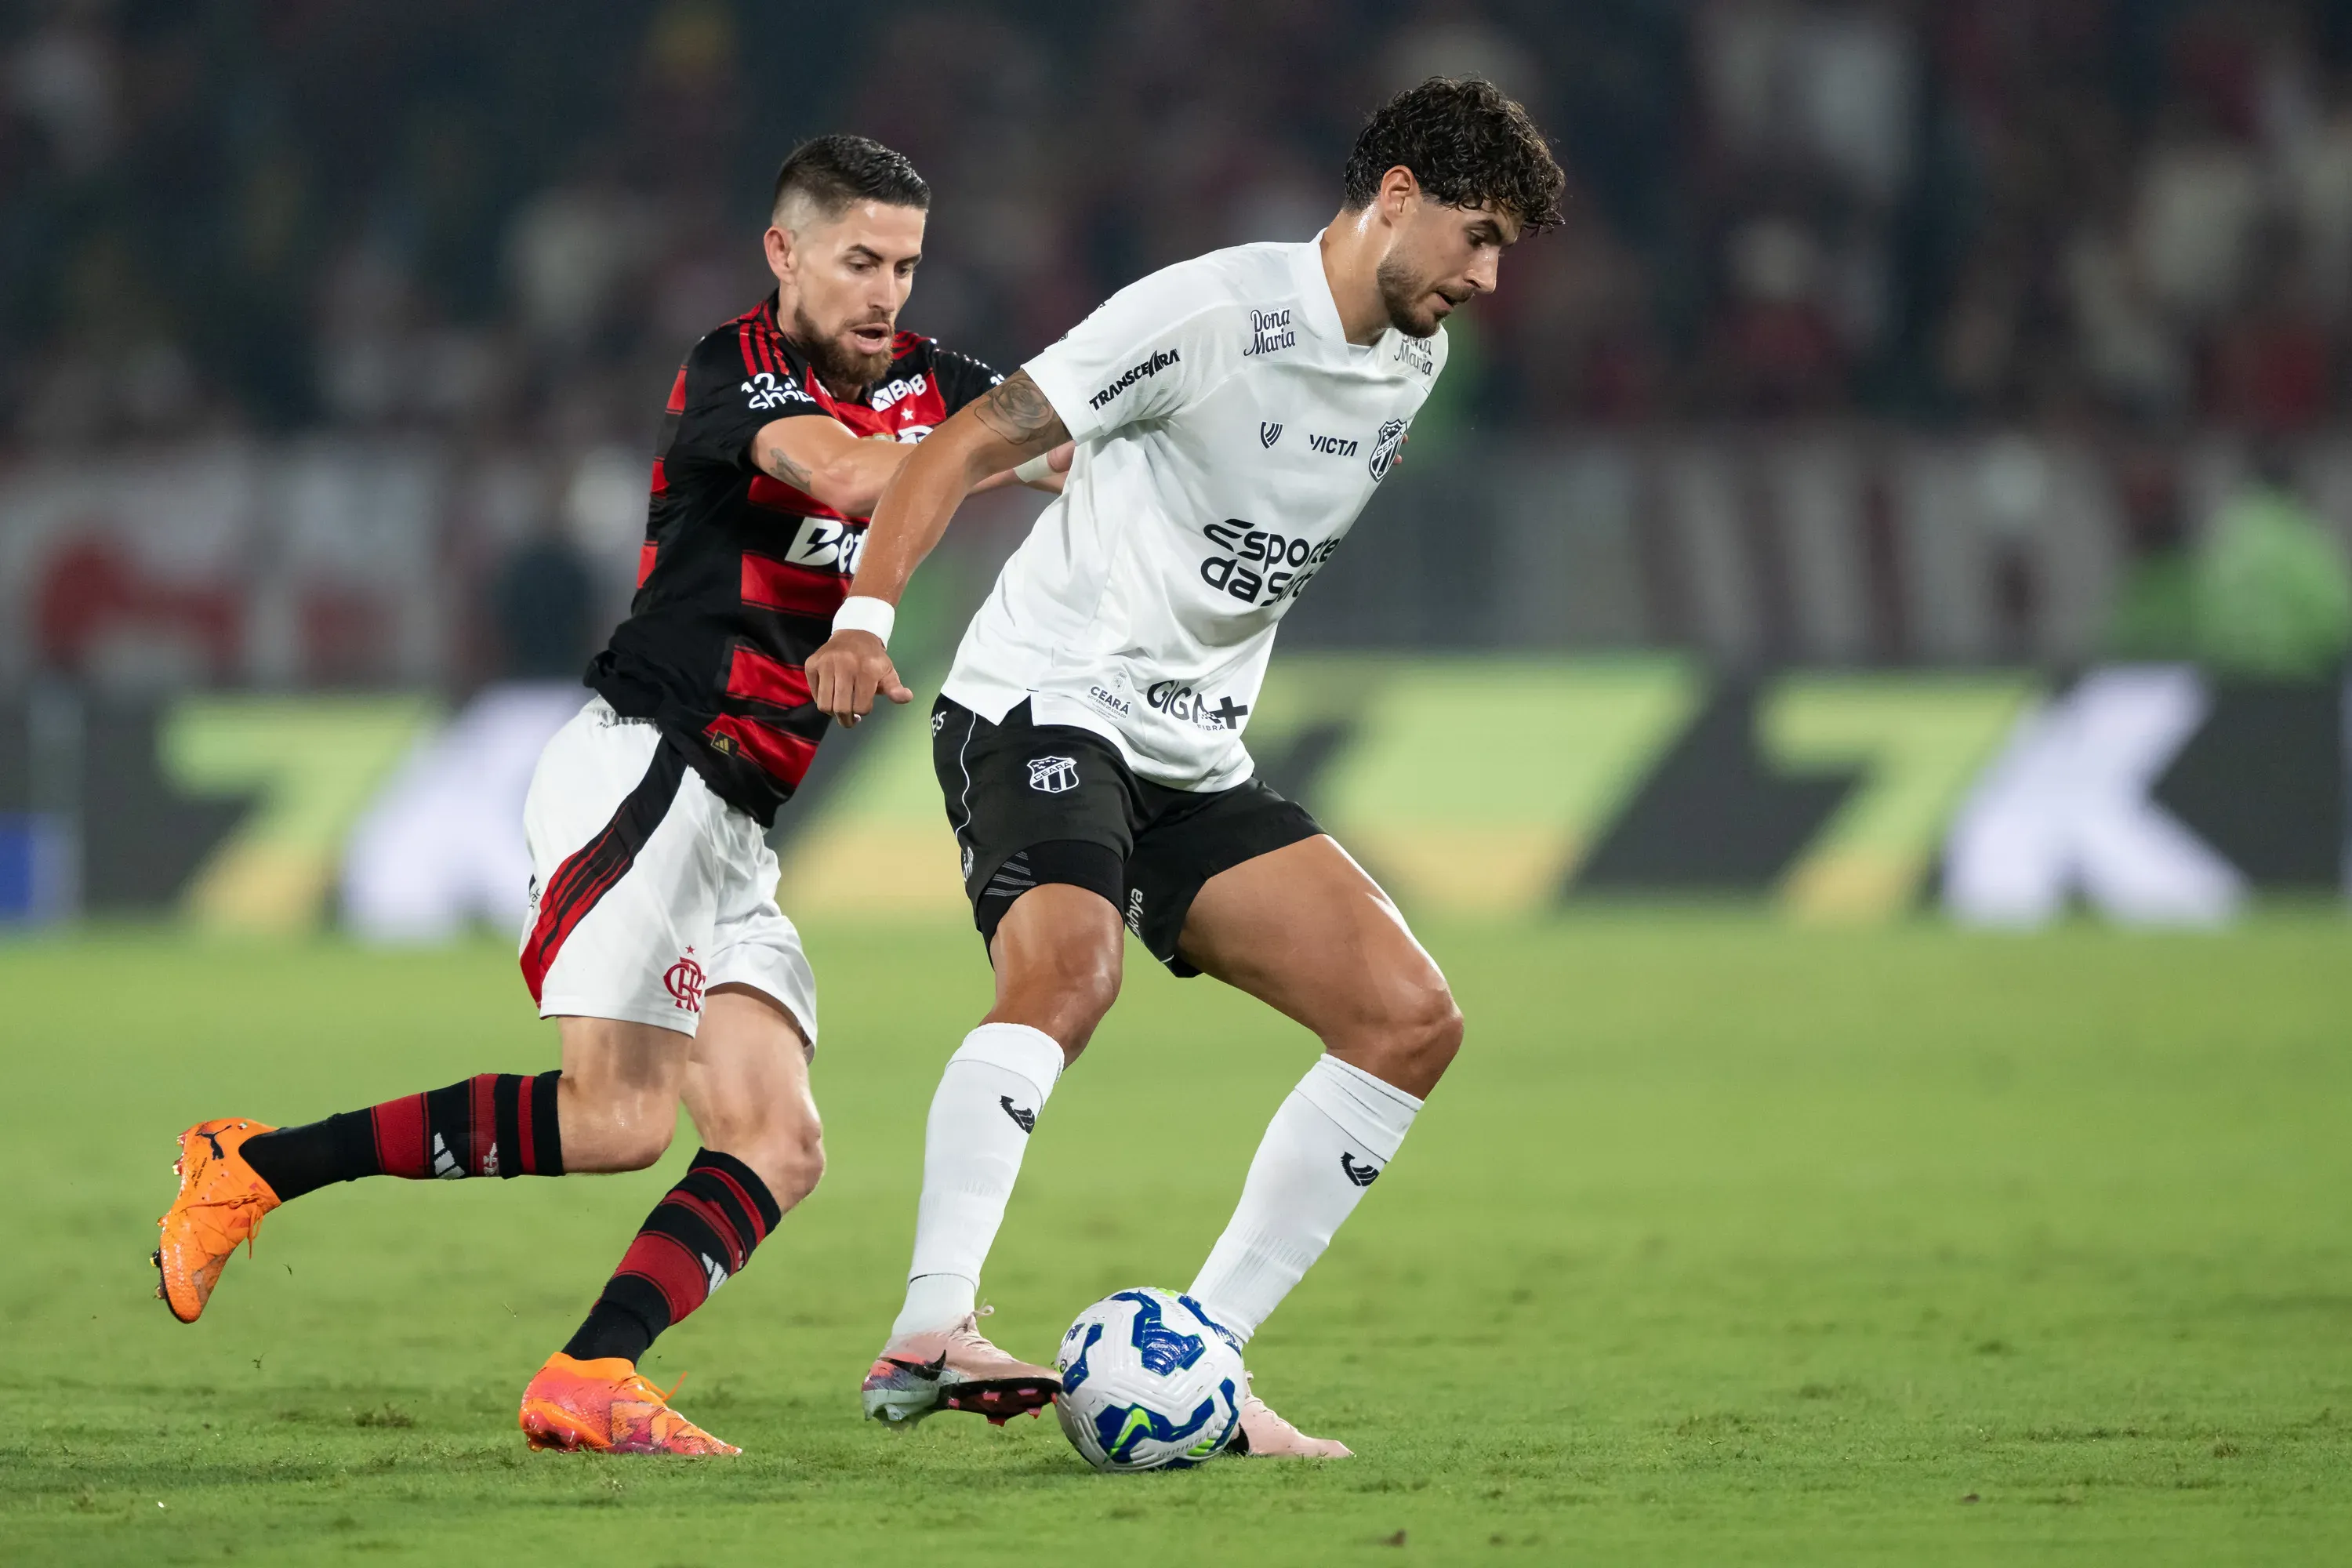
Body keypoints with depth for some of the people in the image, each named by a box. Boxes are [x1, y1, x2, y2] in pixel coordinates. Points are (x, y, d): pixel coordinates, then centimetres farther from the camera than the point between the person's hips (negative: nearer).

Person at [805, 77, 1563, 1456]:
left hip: (1193, 763, 8)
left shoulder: (1417, 361, 11)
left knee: (1411, 1021, -3)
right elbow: (976, 441, -16)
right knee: (1070, 968, -35)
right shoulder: (1215, 311, -14)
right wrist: (865, 614, -27)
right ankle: (930, 1335, -42)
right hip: (1045, 706, -8)